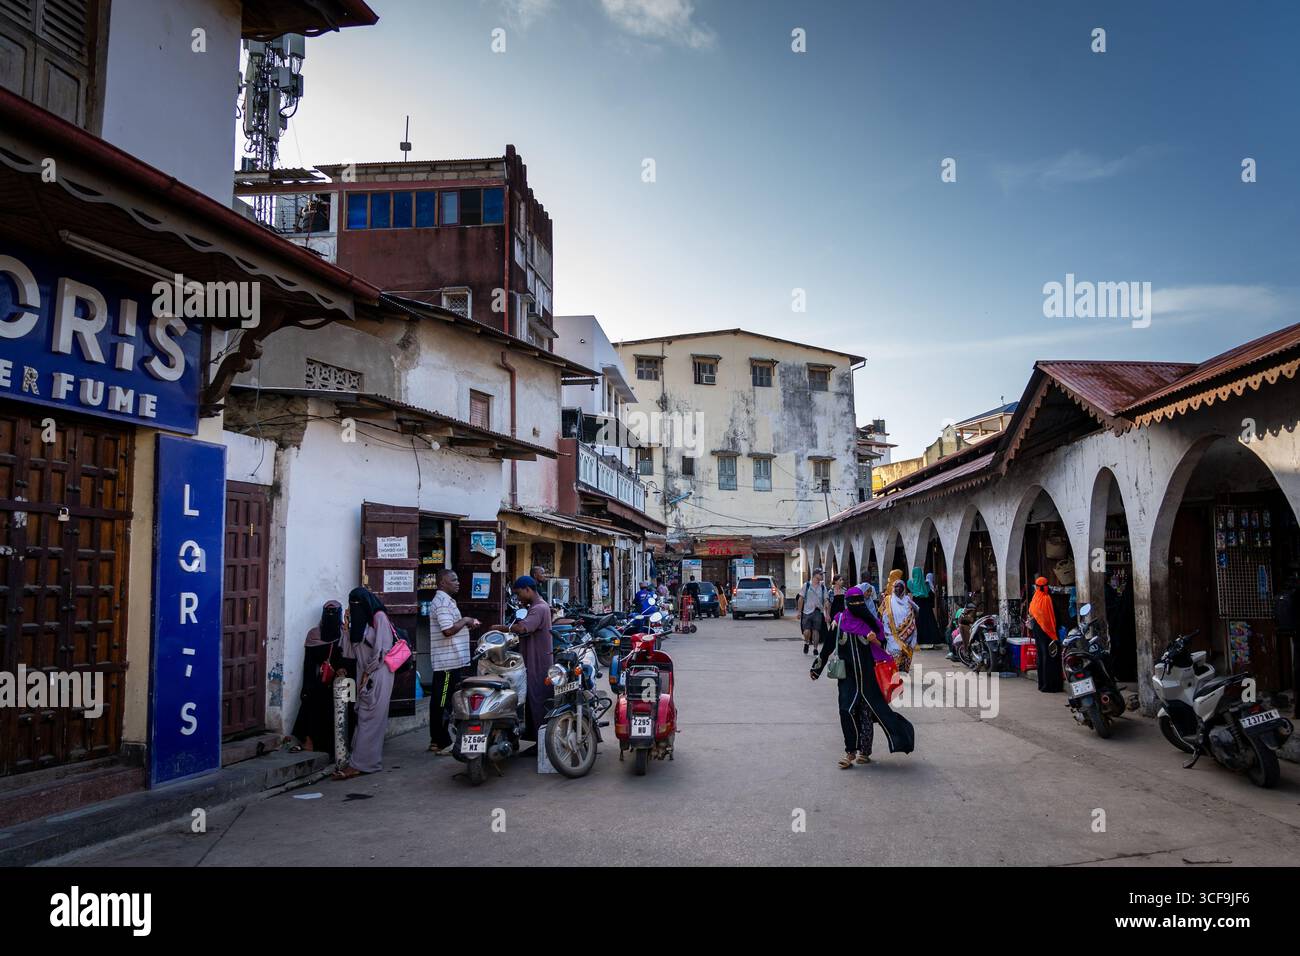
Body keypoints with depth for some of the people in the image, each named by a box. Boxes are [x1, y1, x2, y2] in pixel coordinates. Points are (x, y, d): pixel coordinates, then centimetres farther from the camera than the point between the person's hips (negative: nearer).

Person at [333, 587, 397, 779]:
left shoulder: (379, 617, -7)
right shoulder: (361, 619, 18)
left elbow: (381, 648, -12)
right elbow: (353, 648, 15)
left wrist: (368, 673, -11)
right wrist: (348, 625, 7)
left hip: (377, 674, -8)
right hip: (365, 674, 8)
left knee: (369, 718, -10)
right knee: (363, 716, 4)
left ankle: (360, 764, -12)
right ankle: (372, 761, 6)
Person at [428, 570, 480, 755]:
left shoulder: (444, 600, 18)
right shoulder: (443, 602, -15)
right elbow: (448, 630, -26)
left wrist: (469, 627, 13)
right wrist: (464, 620, -11)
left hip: (447, 661, 11)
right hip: (450, 661, -11)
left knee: (439, 701, 14)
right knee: (444, 703, -5)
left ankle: (436, 740, 21)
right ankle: (443, 743, 0)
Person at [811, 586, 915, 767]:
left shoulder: (870, 621, 1)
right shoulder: (839, 621, 0)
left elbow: (883, 646, 7)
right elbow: (827, 646, 7)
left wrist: (875, 639, -16)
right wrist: (816, 668, 10)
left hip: (868, 676, 0)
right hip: (848, 676, 0)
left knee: (867, 712, 3)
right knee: (847, 711, -8)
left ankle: (864, 751, 16)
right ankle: (850, 751, 2)